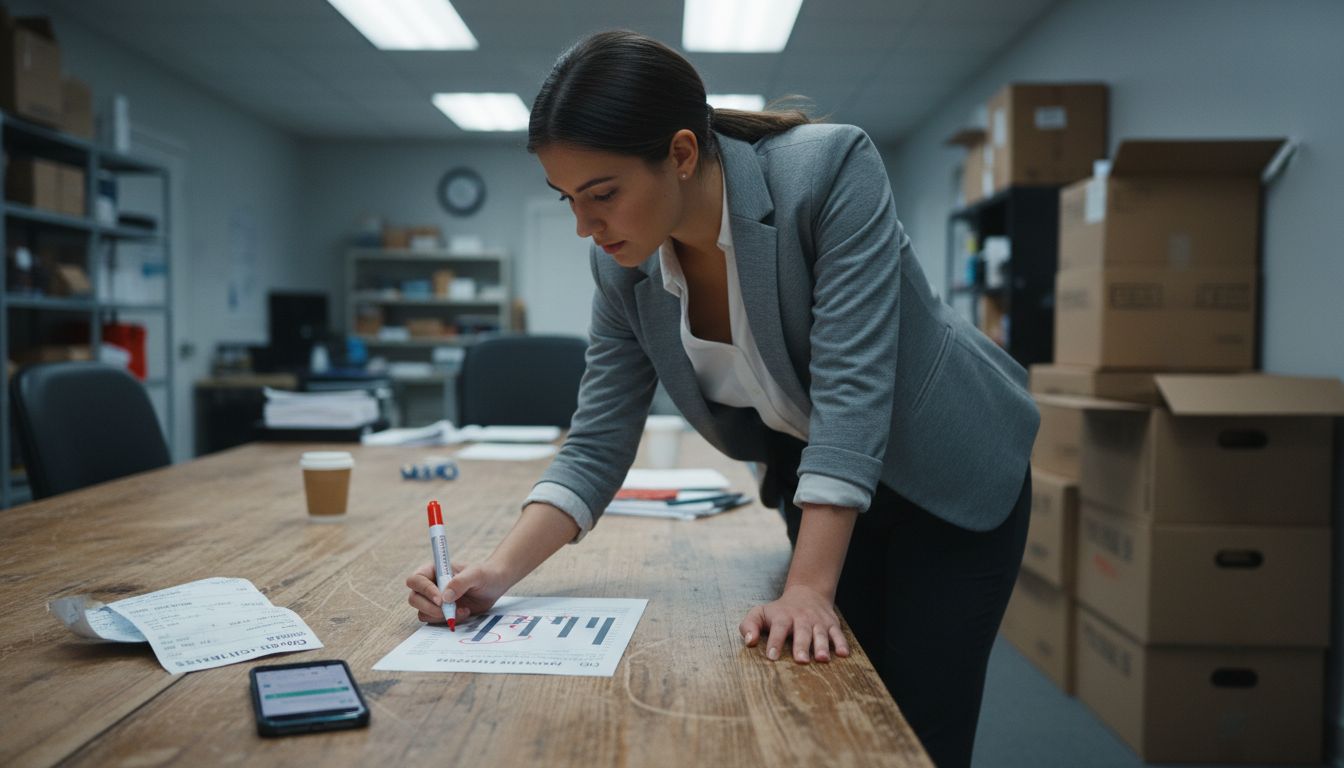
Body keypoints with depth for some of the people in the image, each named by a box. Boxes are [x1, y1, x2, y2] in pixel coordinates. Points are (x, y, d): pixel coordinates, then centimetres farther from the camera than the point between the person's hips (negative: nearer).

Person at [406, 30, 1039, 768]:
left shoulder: (830, 170, -28)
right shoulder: (622, 268, -13)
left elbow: (850, 385, -32)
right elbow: (596, 445, -9)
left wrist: (806, 591, -34)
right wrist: (498, 573, -21)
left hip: (948, 477, -4)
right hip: (816, 488, 4)